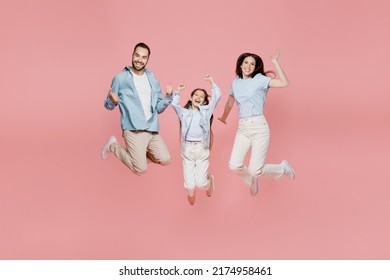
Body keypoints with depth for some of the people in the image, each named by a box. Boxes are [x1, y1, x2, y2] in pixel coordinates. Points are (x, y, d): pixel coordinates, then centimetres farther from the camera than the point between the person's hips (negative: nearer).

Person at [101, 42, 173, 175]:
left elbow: (158, 108, 13)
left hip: (152, 129, 5)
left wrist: (168, 96, -5)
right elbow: (108, 106, 0)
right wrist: (112, 101, -23)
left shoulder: (152, 80, 11)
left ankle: (138, 152, 23)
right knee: (140, 169, -9)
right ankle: (113, 146, 15)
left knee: (165, 160, -3)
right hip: (133, 130, -5)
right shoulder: (120, 78, -4)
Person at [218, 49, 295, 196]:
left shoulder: (259, 79, -4)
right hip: (242, 128, 5)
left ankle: (282, 168, 22)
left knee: (255, 170, -9)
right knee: (234, 165, -11)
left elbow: (284, 83, -18)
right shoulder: (236, 82, 10)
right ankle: (252, 180, 24)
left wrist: (275, 62, -16)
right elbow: (230, 102, 28)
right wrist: (223, 118, 42)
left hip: (259, 127, -4)